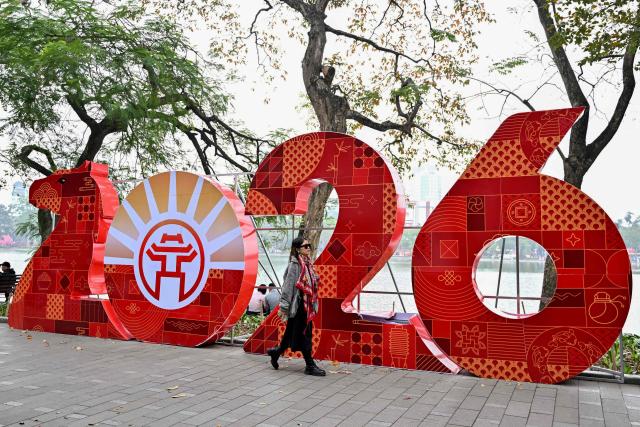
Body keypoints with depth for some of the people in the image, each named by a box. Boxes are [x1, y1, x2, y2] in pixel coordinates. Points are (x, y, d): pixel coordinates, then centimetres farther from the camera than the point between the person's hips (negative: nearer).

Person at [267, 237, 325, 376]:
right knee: (304, 334, 0)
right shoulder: (294, 265, -14)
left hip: (307, 305, 8)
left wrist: (313, 305, 18)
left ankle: (276, 352, 33)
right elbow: (288, 286, -15)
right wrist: (283, 307, -16)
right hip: (298, 304, -8)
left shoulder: (307, 263, 10)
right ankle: (310, 366, 8)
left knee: (291, 333, 16)